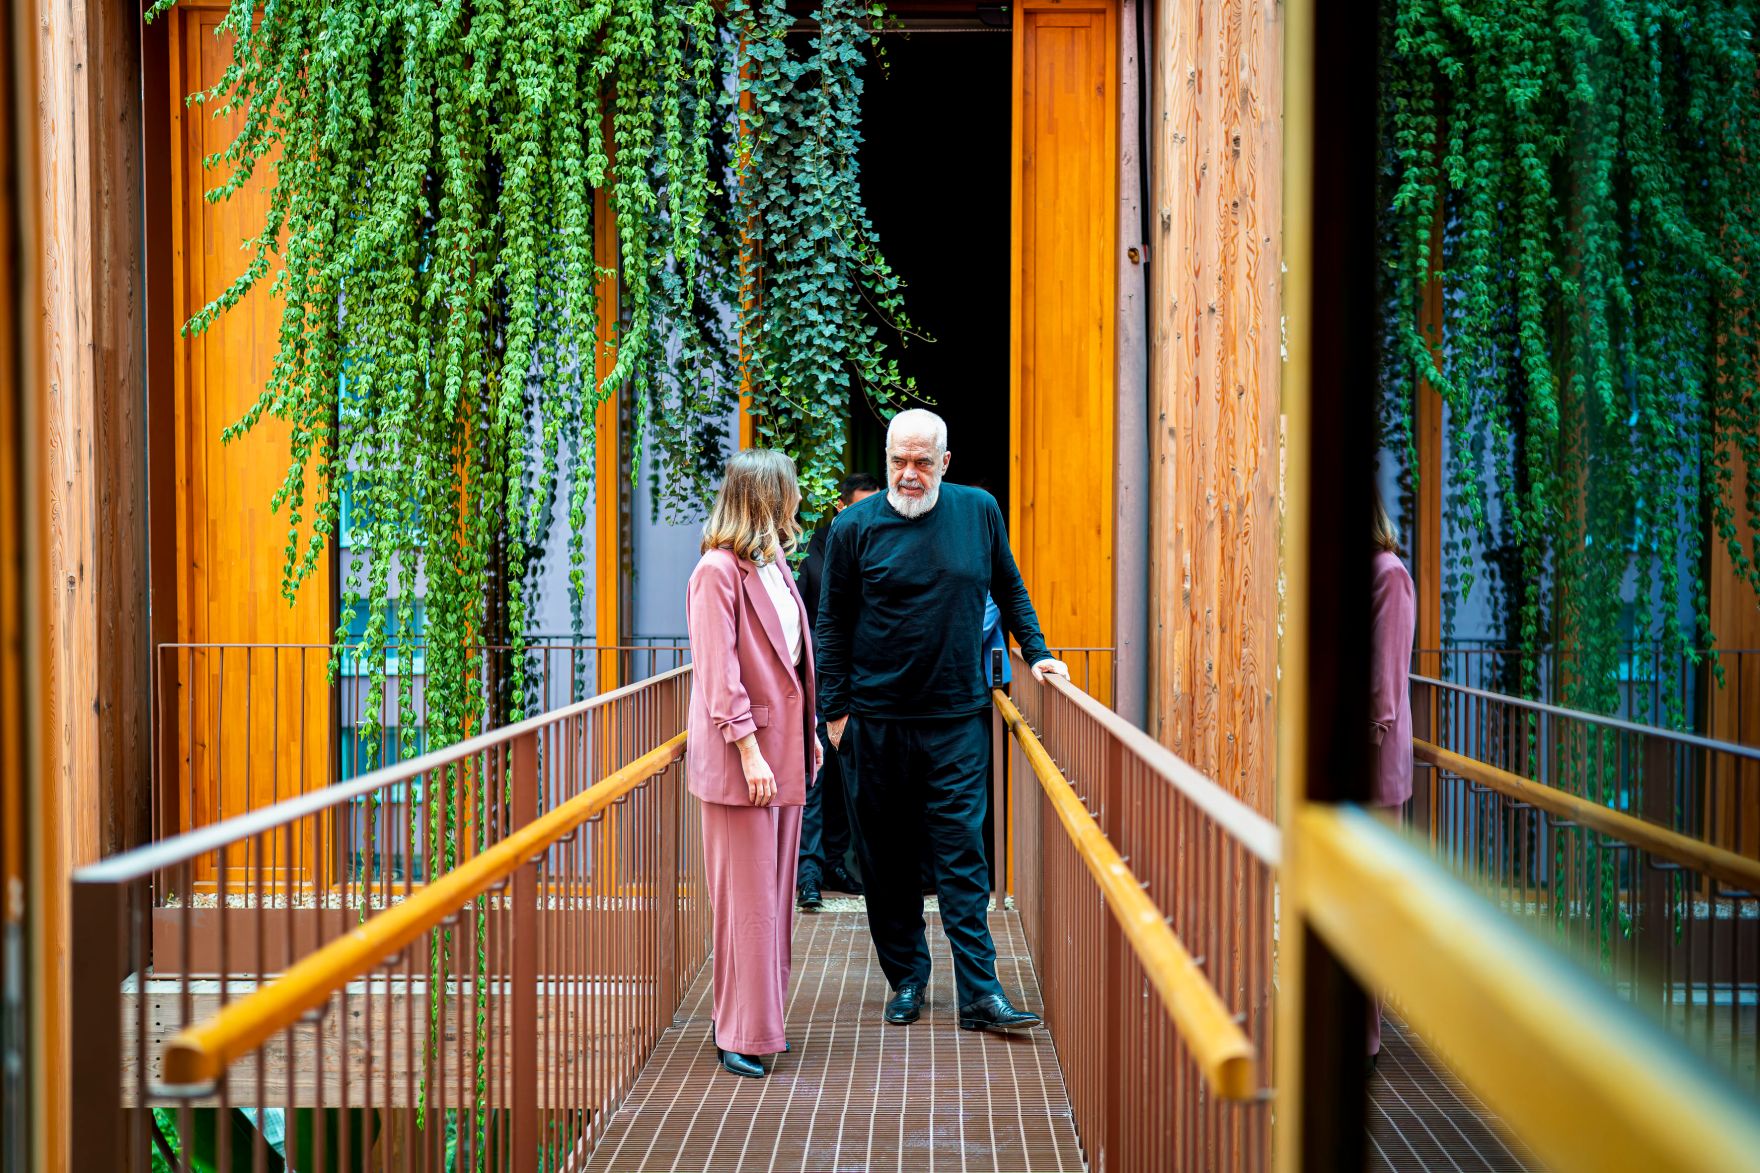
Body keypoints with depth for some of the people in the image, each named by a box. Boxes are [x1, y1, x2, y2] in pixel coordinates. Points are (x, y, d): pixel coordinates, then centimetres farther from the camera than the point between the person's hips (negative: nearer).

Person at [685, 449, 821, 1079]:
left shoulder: (775, 565, 13)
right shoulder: (717, 571, -14)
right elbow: (719, 673, -18)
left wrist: (808, 731, 15)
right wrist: (749, 751, -20)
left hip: (783, 749, 9)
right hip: (741, 758, -9)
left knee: (775, 889, 14)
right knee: (746, 896, -3)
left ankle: (759, 1018, 24)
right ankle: (740, 1034, 6)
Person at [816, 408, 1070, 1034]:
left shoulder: (980, 511, 4)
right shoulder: (854, 527, -1)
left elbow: (1009, 588, 18)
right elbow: (832, 624, 3)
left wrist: (1035, 652, 9)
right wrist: (835, 710, 0)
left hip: (958, 716, 0)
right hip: (876, 719, 0)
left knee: (962, 851, -2)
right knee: (887, 854, 7)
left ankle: (980, 993, -1)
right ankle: (906, 978, 20)